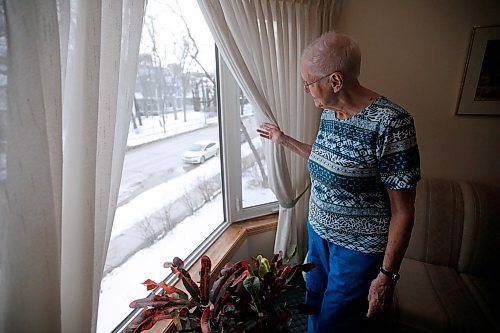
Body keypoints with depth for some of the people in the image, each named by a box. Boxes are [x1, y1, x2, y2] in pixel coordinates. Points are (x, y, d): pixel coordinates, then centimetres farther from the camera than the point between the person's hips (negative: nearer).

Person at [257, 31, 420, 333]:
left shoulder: (390, 123, -24)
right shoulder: (328, 113, -1)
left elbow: (403, 209, -19)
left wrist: (388, 274, -14)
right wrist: (285, 140, 16)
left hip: (358, 248, -6)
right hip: (319, 232, 7)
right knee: (313, 307, 26)